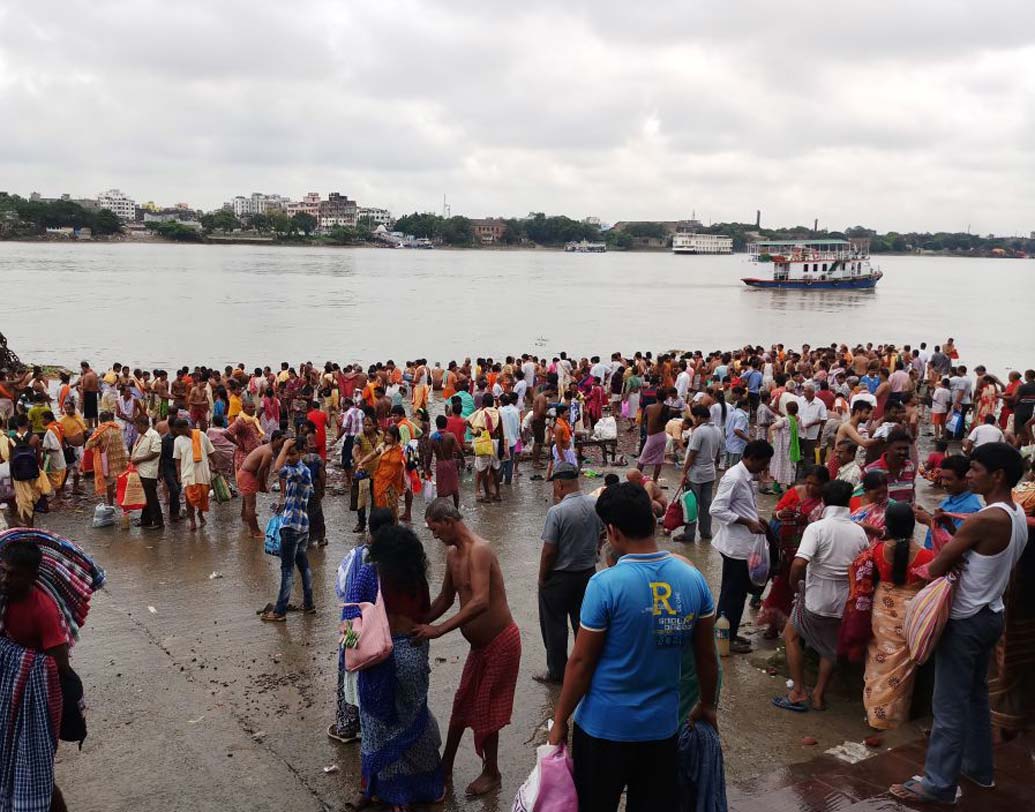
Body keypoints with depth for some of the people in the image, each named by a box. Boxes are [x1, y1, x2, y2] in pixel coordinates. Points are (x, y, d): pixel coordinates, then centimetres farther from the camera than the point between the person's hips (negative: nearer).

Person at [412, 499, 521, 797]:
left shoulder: (479, 550, -25)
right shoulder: (452, 553, 5)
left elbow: (481, 602, -37)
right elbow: (446, 599, 16)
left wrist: (438, 629, -38)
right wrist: (420, 623, 6)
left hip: (500, 642, -9)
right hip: (480, 643, 9)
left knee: (485, 710, 4)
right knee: (462, 704, 16)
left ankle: (491, 773, 23)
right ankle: (445, 767, 30)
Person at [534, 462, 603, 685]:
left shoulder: (557, 512, -24)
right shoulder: (596, 505, -6)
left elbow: (549, 551, -19)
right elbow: (600, 536, 7)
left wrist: (542, 579, -6)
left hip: (560, 577, -6)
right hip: (588, 572, 6)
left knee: (554, 626, 10)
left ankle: (557, 672, 20)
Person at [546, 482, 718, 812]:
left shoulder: (606, 584, -19)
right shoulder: (693, 579, -5)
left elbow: (581, 662, -13)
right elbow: (707, 657, 5)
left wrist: (559, 721, -1)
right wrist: (707, 705, 21)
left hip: (604, 727, -4)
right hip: (662, 725, 4)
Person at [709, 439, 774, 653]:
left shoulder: (746, 477, 10)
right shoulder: (734, 478, -20)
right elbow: (716, 509, -24)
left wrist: (756, 521, 8)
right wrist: (748, 522, -24)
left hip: (745, 543, 10)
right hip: (735, 545, -10)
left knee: (739, 590, 17)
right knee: (732, 592, 1)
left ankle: (730, 633, 28)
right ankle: (725, 638, 12)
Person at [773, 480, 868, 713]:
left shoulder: (817, 528, -17)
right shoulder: (859, 532, -2)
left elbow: (799, 563, -28)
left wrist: (794, 585, -10)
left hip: (815, 600, -4)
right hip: (844, 604, 4)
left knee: (791, 635, 18)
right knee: (831, 647, 25)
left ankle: (798, 692, 15)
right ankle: (819, 695, 29)